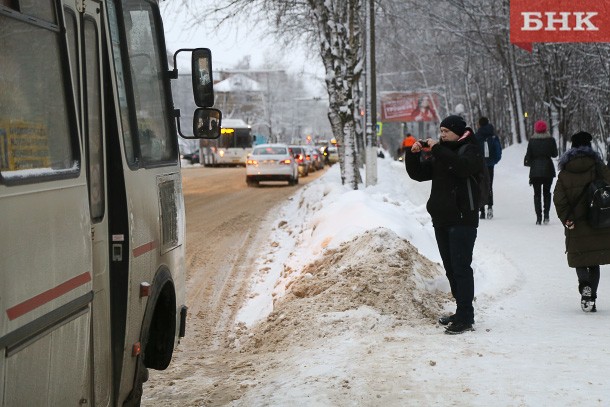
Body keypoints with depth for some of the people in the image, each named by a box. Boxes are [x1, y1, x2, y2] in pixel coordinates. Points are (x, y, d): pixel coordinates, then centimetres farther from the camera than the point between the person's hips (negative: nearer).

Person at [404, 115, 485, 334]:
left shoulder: (470, 150, -5)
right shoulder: (440, 154, 19)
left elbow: (463, 167, -27)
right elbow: (418, 174, 18)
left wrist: (437, 149, -22)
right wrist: (413, 154, 0)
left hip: (462, 219, -8)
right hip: (441, 219, 8)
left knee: (461, 268, -11)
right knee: (451, 268, 12)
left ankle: (465, 318, -11)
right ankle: (462, 313, 21)